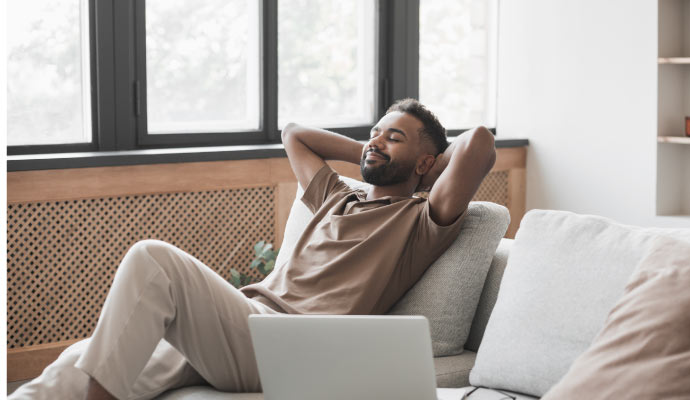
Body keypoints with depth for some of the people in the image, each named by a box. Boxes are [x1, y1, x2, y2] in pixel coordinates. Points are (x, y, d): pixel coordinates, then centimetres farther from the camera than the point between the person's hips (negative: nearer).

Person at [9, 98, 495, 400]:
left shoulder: (420, 220, 11)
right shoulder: (338, 200, 32)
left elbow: (480, 143, -4)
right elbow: (293, 132, 46)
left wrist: (429, 163, 16)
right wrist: (368, 156, 38)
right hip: (245, 318, 8)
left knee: (154, 259, -27)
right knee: (94, 357, -13)